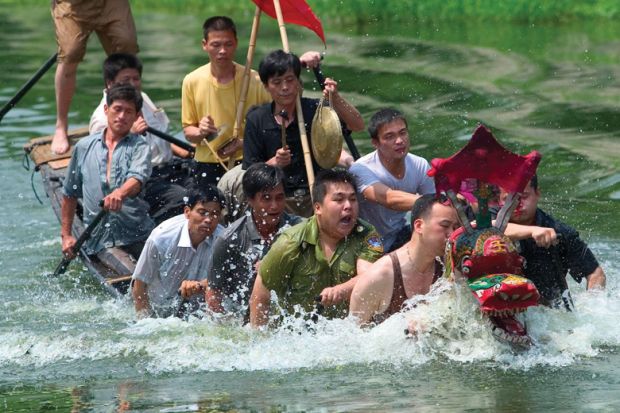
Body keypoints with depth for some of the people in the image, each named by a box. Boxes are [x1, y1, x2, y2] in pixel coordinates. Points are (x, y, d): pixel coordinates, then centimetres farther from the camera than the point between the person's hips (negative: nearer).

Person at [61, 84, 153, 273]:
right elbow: (70, 195, 23)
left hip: (140, 235, -1)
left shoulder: (139, 147, 5)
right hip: (102, 240, 1)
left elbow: (137, 178, -17)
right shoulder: (84, 147, 13)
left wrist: (120, 193, -39)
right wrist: (66, 235, 18)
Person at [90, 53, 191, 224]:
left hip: (169, 167, 8)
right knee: (181, 198, -33)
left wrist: (181, 151, 17)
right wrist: (131, 135, -23)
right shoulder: (102, 119, -7)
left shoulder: (142, 99, 20)